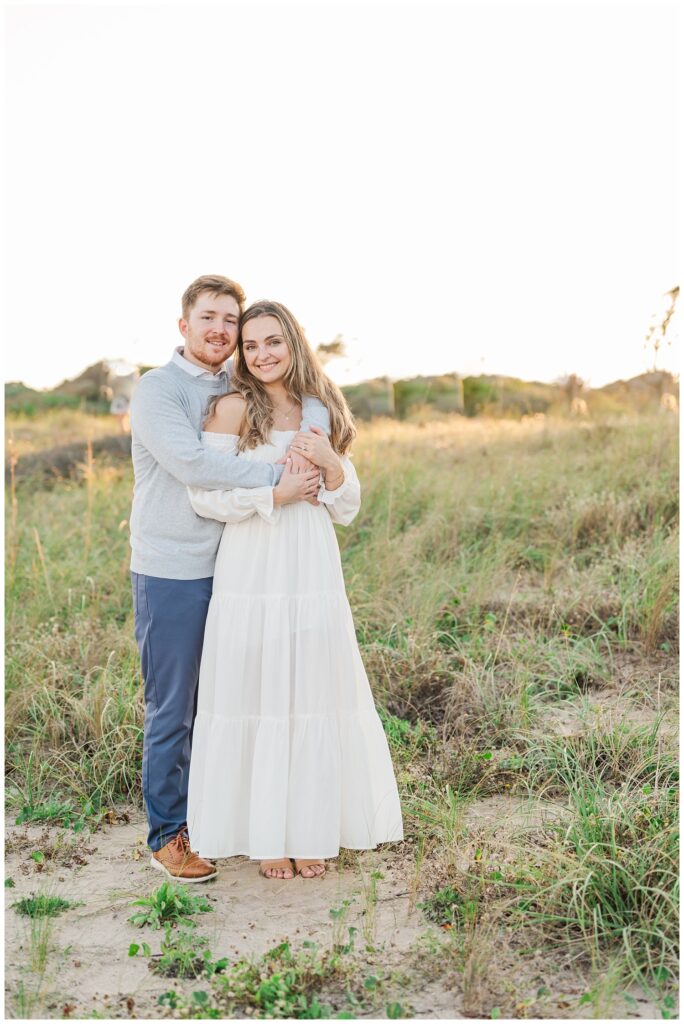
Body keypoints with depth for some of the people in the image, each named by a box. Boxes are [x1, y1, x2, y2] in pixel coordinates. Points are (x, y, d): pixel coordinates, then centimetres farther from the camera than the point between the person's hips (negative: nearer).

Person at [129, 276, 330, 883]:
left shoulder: (241, 386, 9)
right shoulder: (156, 390, -9)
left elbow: (307, 393, 9)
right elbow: (191, 463, -23)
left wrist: (313, 435, -15)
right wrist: (277, 481, -23)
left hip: (231, 569, 6)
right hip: (171, 574, -6)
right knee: (172, 709, 3)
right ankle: (167, 837, 18)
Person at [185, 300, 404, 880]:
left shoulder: (321, 413, 12)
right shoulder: (234, 408, -1)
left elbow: (347, 510, 11)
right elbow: (204, 495, -9)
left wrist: (331, 463, -7)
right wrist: (278, 494, -14)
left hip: (314, 573, 4)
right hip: (253, 575, -4)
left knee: (315, 698, 7)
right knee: (256, 698, 3)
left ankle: (310, 829, 22)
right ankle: (263, 835, 18)